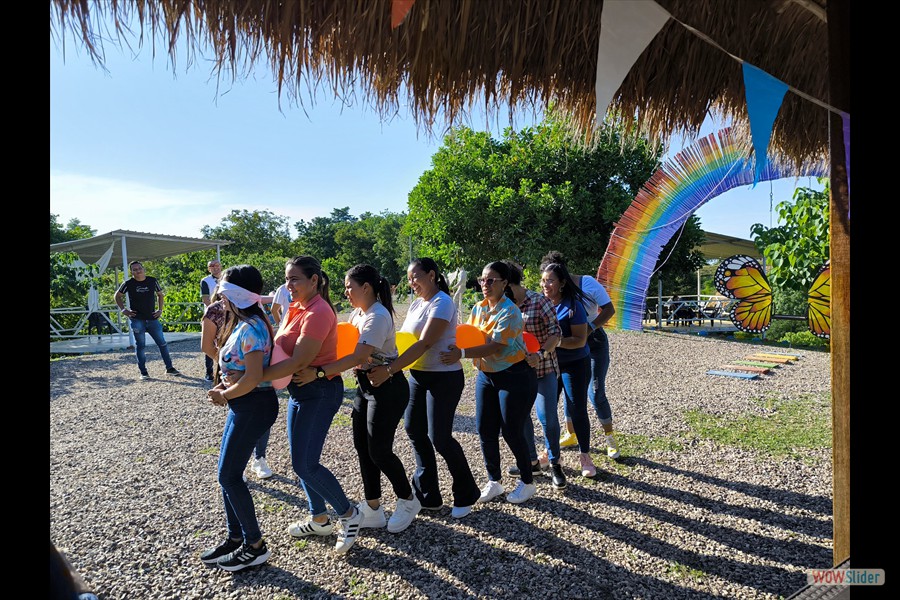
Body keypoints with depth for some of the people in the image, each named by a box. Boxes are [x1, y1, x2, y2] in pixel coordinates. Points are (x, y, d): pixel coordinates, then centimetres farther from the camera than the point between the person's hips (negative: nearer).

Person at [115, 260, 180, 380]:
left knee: (162, 343, 3)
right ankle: (143, 372, 10)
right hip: (137, 319, -2)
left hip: (152, 318, 2)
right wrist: (123, 310, 1)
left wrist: (160, 309, 7)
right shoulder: (129, 283, -1)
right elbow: (118, 296, 11)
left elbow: (160, 294, 16)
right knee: (140, 345, 3)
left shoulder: (152, 281, 3)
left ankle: (169, 368, 13)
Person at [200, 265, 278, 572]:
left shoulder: (250, 329, -22)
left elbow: (253, 378, -27)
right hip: (243, 404, 10)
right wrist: (225, 388, 2)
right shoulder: (244, 323, 10)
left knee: (229, 475, 0)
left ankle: (255, 546, 15)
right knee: (228, 473, 16)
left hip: (253, 405, -10)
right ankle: (235, 538, 31)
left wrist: (223, 394, -12)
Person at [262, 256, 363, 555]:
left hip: (320, 392, -9)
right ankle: (319, 519, 33)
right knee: (301, 460, 16)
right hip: (299, 390, 9)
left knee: (305, 463, -8)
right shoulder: (296, 307, 8)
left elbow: (298, 362, -24)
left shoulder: (318, 312, -20)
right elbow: (280, 348, 5)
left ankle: (348, 514, 12)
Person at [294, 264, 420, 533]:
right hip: (365, 386, 9)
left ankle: (408, 501, 23)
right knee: (362, 447, 10)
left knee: (379, 451, -1)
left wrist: (318, 372, -33)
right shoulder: (357, 313, 7)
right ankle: (373, 510, 23)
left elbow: (359, 356, -30)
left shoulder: (378, 316, -21)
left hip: (388, 389, -9)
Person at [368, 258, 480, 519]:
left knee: (439, 436, -4)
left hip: (444, 377, -8)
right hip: (418, 376, 8)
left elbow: (424, 343, -26)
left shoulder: (442, 303, -16)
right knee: (414, 429, 8)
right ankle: (428, 497, 24)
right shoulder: (416, 304, 9)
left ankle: (466, 495, 20)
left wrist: (389, 370, -31)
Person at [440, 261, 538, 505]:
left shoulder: (509, 311, -18)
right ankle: (494, 481, 26)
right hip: (486, 375, 7)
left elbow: (496, 346, -28)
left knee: (511, 431, 1)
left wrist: (462, 353, -37)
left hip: (514, 376, -7)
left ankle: (527, 482, 23)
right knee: (485, 430, 8)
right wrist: (454, 347, -19)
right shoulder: (478, 309, 4)